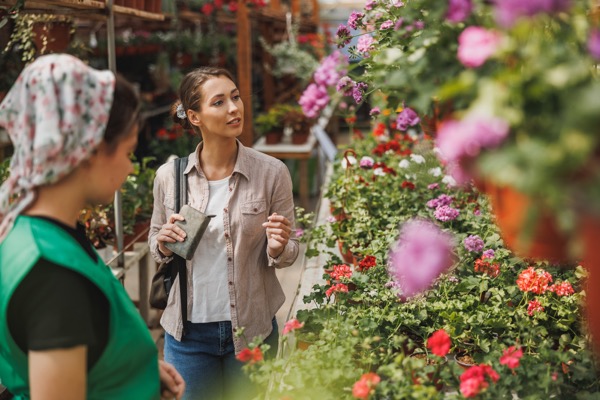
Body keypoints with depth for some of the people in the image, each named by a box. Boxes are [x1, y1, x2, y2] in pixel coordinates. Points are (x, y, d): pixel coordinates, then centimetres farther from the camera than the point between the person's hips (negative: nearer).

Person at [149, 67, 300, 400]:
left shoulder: (272, 172, -8)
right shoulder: (169, 176, -4)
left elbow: (289, 253, 1)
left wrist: (277, 248, -21)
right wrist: (163, 243, -11)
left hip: (251, 329, -1)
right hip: (188, 331, 1)